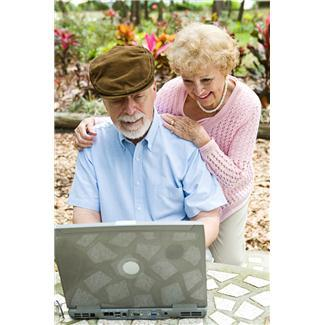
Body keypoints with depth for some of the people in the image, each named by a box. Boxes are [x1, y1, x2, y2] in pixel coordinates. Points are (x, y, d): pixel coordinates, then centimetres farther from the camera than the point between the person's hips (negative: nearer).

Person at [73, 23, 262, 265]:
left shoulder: (247, 105, -30)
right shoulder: (173, 92, -27)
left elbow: (234, 179, -29)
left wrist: (200, 137, -42)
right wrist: (95, 122, -34)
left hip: (227, 197, 0)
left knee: (230, 265, 19)